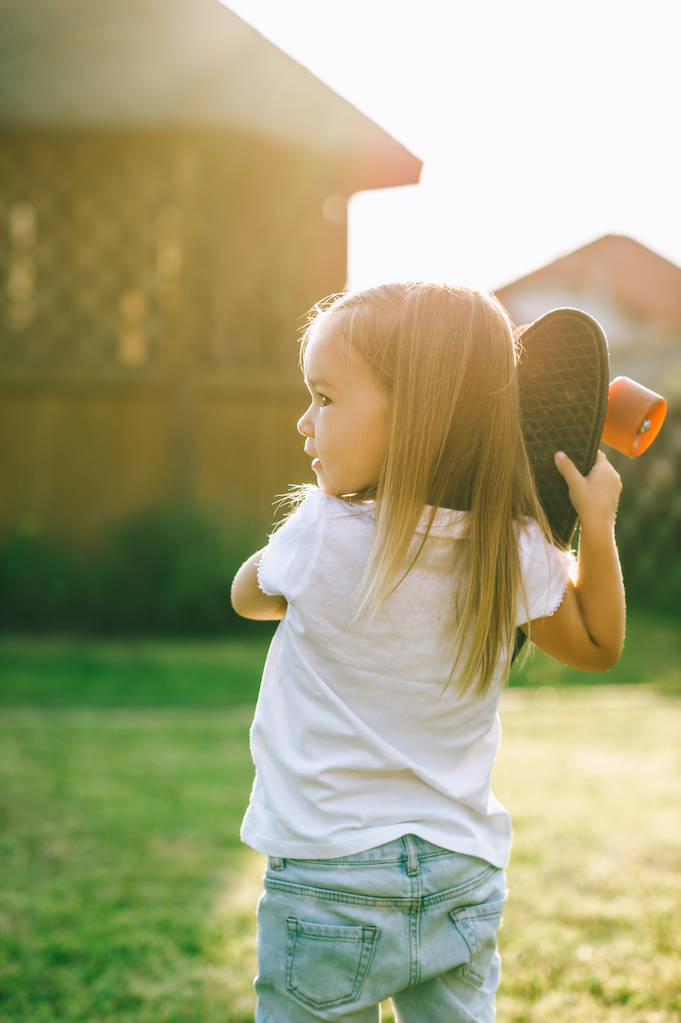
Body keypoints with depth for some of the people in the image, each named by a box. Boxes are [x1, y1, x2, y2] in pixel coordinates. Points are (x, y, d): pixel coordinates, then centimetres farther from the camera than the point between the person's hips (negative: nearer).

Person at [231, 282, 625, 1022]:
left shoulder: (321, 533, -18)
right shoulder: (515, 550, -8)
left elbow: (248, 597, 5)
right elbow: (597, 646, 10)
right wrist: (597, 526, 3)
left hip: (328, 883, -4)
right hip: (465, 875, 4)